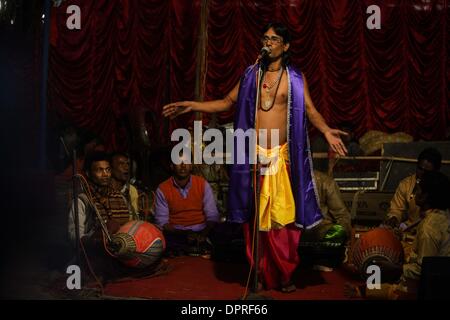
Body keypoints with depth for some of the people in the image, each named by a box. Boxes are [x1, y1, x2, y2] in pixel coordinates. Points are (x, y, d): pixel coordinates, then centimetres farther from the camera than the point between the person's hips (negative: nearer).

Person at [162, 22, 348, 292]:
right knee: (256, 215, 4)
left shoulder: (295, 78, 4)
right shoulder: (251, 74, 11)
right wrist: (192, 105, 5)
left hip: (282, 155, -2)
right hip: (254, 154, 2)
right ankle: (261, 273, 15)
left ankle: (285, 274, 11)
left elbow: (310, 110, -5)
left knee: (283, 216, -3)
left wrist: (326, 131, -24)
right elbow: (228, 102, 14)